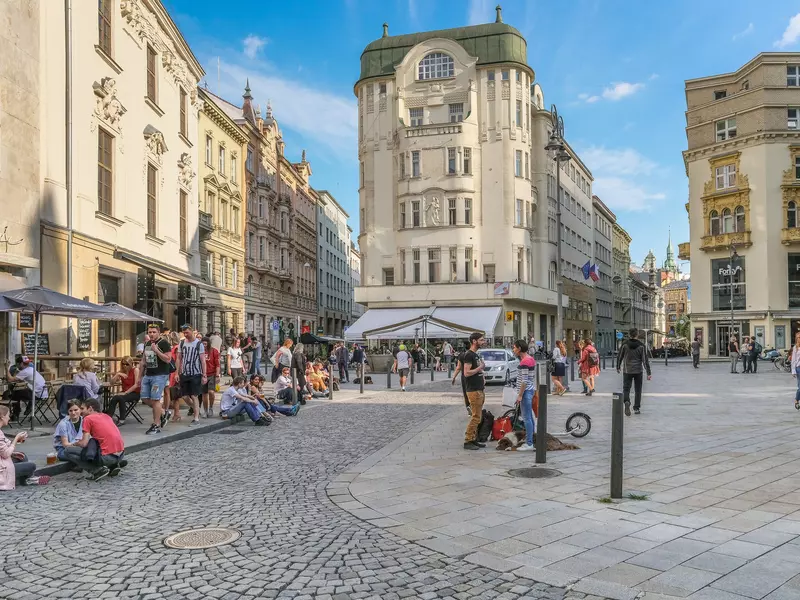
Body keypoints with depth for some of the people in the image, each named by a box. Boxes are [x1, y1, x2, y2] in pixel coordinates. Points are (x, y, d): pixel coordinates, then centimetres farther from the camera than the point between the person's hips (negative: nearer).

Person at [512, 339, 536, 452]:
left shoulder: (525, 361, -18)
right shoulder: (530, 359, 14)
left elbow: (525, 381, -21)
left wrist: (520, 395, -18)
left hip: (526, 391, -10)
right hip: (530, 390, 10)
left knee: (527, 418, -6)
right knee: (529, 417, 15)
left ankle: (529, 444, -3)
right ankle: (529, 441, 22)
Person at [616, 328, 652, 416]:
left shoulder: (625, 345, -4)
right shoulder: (641, 346, -6)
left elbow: (619, 357, 4)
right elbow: (645, 360, -8)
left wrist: (618, 367, 20)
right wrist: (648, 373, -6)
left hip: (627, 371, 0)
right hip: (638, 371, 0)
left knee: (626, 389, 2)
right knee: (638, 390, 12)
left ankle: (627, 402, -26)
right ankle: (636, 408, 15)